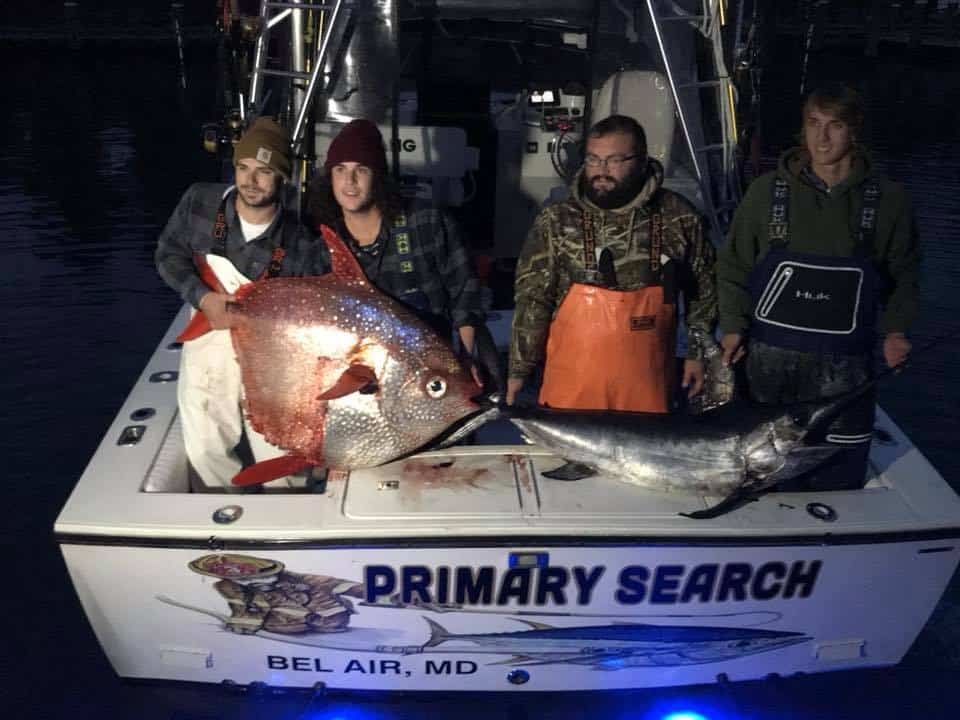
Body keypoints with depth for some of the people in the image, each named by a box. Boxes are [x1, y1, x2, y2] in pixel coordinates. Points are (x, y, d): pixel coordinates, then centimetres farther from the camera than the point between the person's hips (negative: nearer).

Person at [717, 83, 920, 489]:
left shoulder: (888, 200, -1)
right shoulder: (767, 190, -3)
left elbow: (903, 272, 10)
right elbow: (733, 264, 4)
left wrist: (896, 329, -4)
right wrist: (732, 325, -4)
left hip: (843, 362, 0)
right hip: (769, 355, 0)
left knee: (839, 478, 6)